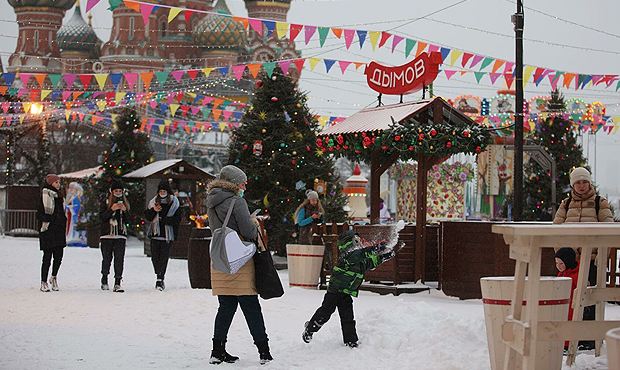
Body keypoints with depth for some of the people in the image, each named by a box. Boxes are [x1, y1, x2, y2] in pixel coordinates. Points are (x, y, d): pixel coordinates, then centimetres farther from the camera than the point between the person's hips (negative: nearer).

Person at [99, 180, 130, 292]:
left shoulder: (125, 203, 12)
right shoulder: (106, 202, 3)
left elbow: (128, 220, 9)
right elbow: (102, 217, -6)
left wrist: (124, 210, -8)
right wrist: (112, 209, -18)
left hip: (121, 235, 2)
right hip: (107, 235, -2)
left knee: (119, 259, -7)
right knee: (107, 258, 3)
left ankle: (117, 283, -9)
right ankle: (104, 279, 24)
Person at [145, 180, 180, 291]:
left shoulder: (174, 203, 0)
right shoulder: (153, 202, 10)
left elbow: (177, 219, -6)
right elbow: (147, 217, 10)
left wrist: (163, 219, -16)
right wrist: (153, 210, -8)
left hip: (168, 234, -3)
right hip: (155, 233, 3)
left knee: (164, 256, -8)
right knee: (154, 256, 1)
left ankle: (160, 279, -8)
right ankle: (160, 278, 17)